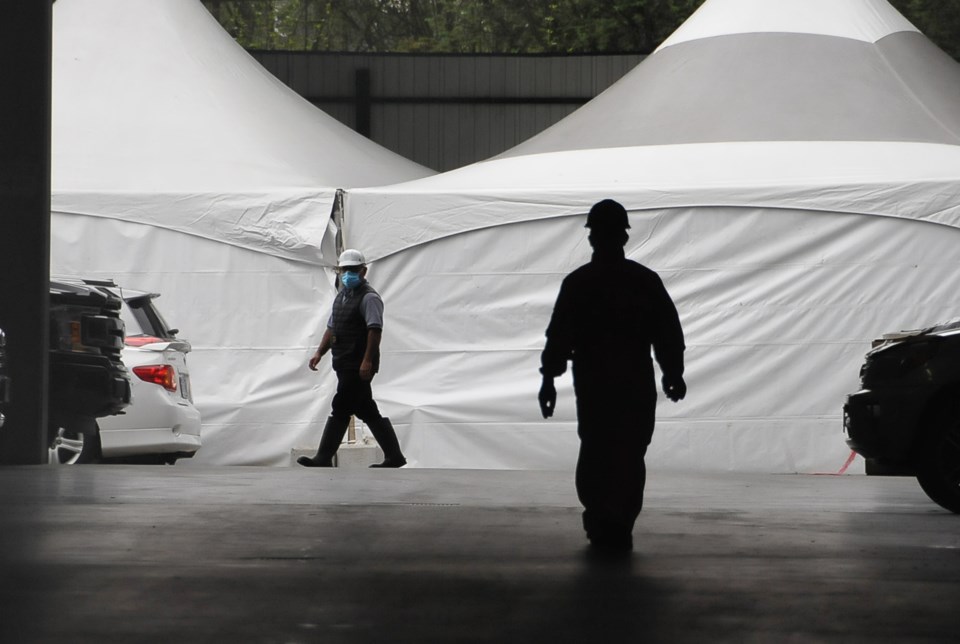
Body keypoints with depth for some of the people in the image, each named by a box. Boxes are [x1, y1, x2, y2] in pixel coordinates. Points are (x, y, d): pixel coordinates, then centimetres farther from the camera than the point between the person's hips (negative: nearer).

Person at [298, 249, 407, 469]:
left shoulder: (368, 297, -10)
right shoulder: (342, 296, 20)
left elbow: (375, 330, -18)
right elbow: (332, 328, 24)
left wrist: (367, 361, -25)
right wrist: (319, 353, 13)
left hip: (358, 366, -10)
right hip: (345, 365, 10)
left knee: (340, 410, -9)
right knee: (367, 411, 11)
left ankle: (323, 458, -6)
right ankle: (393, 456, 14)